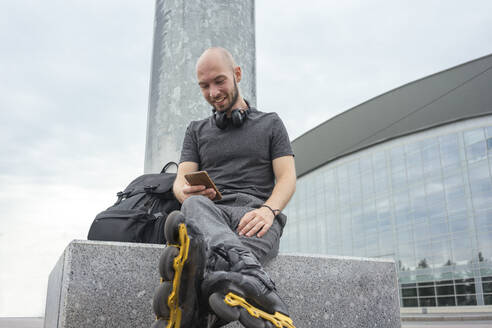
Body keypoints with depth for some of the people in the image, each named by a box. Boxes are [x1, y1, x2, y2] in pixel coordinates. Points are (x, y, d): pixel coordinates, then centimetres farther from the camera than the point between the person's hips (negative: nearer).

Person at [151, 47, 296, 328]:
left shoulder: (270, 123, 20)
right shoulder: (197, 131, 27)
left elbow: (287, 178, 8)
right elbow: (181, 181, 14)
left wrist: (268, 210, -16)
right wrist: (187, 192, -13)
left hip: (254, 213, -1)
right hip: (211, 211, 1)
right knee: (194, 207, -38)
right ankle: (250, 276, -65)